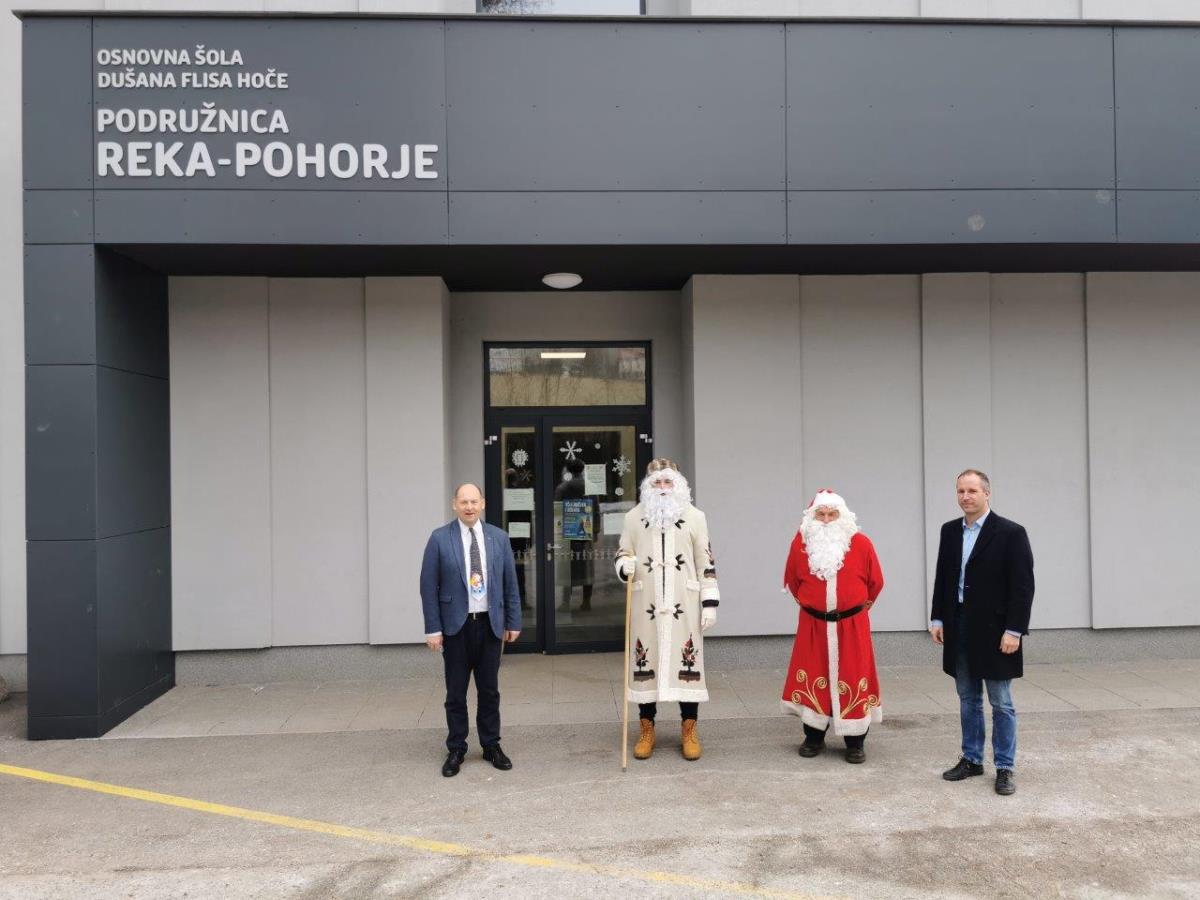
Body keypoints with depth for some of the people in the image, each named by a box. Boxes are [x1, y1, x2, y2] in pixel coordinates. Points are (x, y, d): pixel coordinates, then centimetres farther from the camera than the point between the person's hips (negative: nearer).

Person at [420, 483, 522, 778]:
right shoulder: (440, 538, -5)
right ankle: (456, 750, 19)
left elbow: (510, 583, 7)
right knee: (456, 692, 7)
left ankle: (492, 746, 24)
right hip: (456, 625, -2)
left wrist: (513, 621, 5)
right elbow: (428, 586, -5)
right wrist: (433, 628, -8)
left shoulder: (498, 537, 3)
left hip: (490, 624, 2)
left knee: (489, 690, 11)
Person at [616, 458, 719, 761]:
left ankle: (689, 731, 15)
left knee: (688, 662, 2)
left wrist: (709, 602, -2)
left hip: (683, 605, -1)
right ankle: (647, 730, 18)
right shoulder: (634, 517, 6)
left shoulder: (694, 516, 4)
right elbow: (623, 552, 13)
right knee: (643, 663, 5)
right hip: (645, 604, 1)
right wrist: (625, 565, -13)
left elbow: (705, 562, 3)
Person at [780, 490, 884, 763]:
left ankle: (855, 743, 15)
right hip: (813, 624, 1)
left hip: (851, 625, -1)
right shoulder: (801, 542, -3)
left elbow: (875, 582, 6)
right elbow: (792, 579, 12)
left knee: (853, 681, 3)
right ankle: (814, 738, 21)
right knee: (812, 679, 6)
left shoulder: (861, 543, -7)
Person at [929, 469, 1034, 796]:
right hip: (959, 629, 5)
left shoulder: (1011, 533, -9)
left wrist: (1014, 630, -16)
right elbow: (942, 578, 12)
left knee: (1001, 704, 4)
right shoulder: (950, 531, 8)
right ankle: (971, 759, 24)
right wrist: (937, 619, 7)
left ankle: (1005, 768, 14)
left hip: (994, 631, -5)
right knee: (968, 700, 14)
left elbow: (1023, 586, -12)